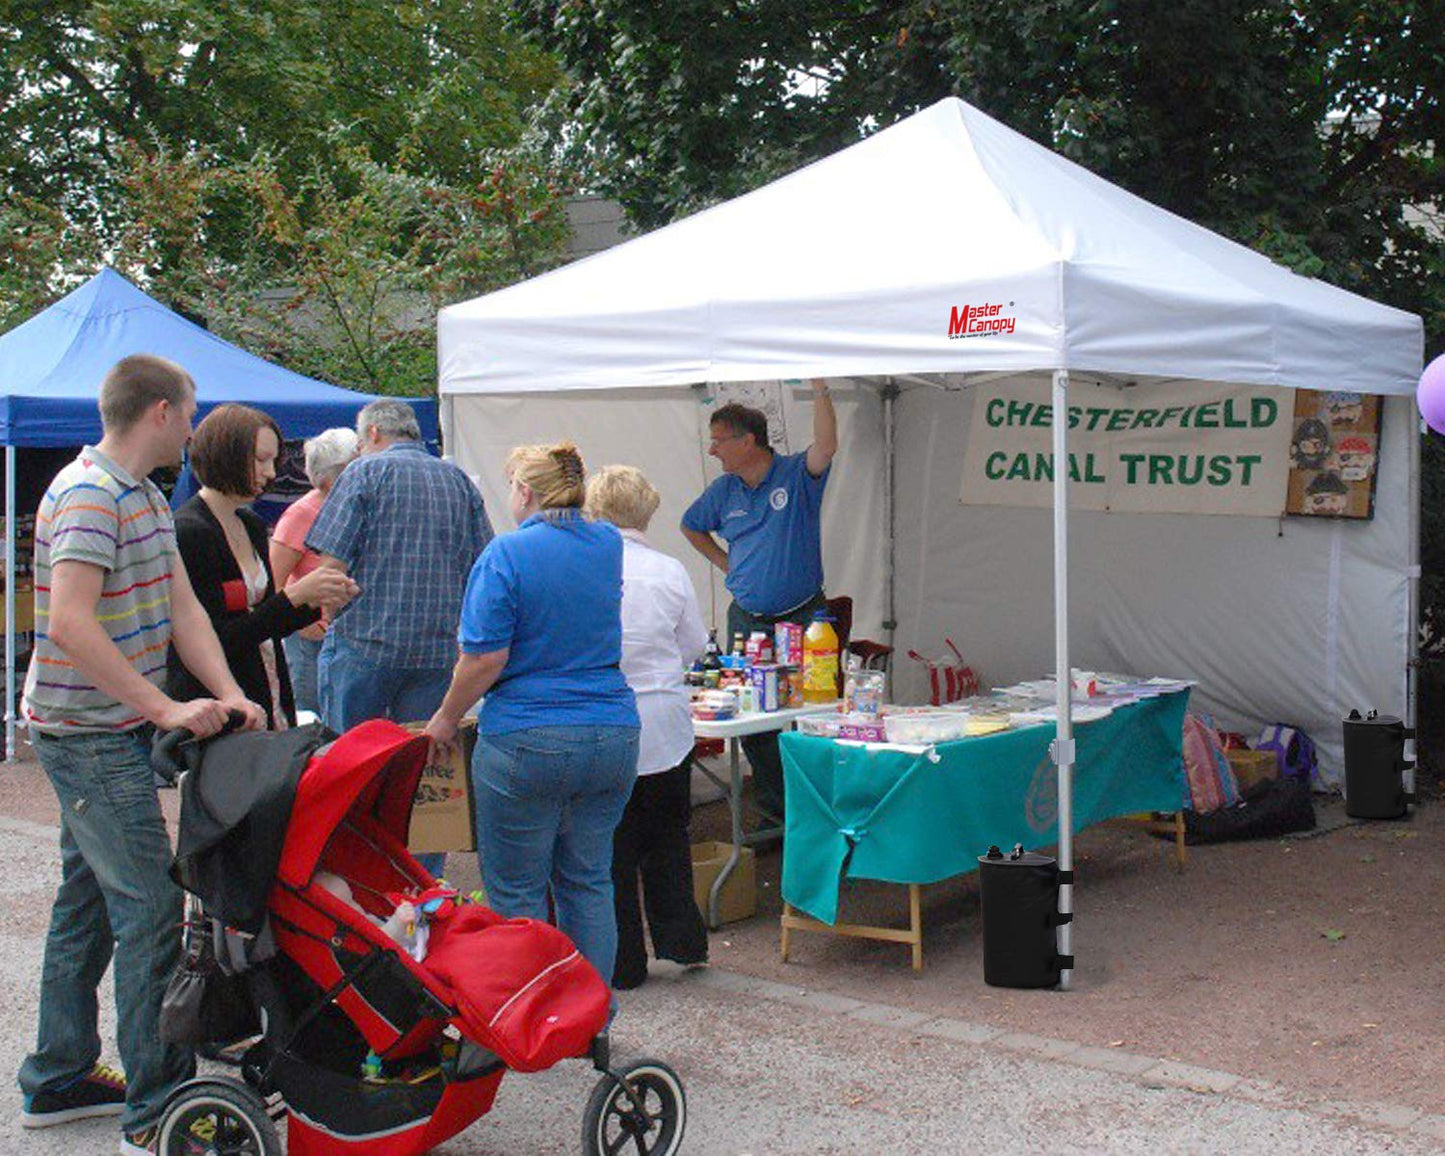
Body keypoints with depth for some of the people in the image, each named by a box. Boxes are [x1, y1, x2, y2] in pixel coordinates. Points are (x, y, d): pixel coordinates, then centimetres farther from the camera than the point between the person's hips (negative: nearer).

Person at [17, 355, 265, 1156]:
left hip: (113, 734, 10)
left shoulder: (144, 498, 13)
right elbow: (70, 624, -27)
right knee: (150, 908, -9)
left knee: (88, 900, 16)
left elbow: (182, 607, 8)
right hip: (90, 735, -10)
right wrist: (165, 707, -28)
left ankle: (58, 1080, 28)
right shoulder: (88, 496, -18)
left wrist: (228, 695, -6)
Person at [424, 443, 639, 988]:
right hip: (613, 737, 6)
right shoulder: (608, 546, 7)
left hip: (527, 743, -5)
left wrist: (446, 719, 1)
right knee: (589, 882, 14)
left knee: (515, 892, 6)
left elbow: (485, 659, -13)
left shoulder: (507, 554, -10)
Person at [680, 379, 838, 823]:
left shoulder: (797, 475, -6)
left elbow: (826, 447, -26)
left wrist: (820, 389, -32)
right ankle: (775, 808, 17)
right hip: (747, 620, 5)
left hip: (803, 616, -5)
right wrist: (724, 562, 14)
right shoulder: (723, 491, 8)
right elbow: (691, 526, 25)